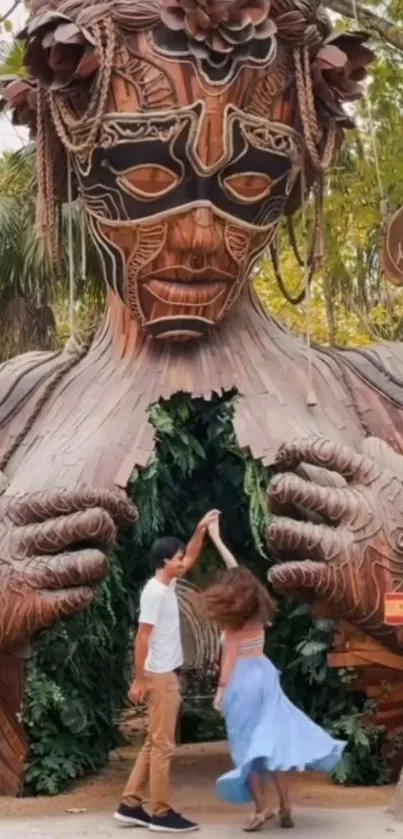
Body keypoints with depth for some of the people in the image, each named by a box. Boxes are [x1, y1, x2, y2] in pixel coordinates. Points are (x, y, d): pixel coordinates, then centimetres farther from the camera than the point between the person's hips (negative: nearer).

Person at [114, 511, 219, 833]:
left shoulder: (168, 585, 11)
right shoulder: (154, 592, -16)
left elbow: (190, 559, 27)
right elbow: (142, 637, -19)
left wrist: (201, 528, 14)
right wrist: (139, 680, -20)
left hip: (168, 675, 10)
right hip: (160, 676, -10)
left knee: (154, 743, 12)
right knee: (163, 745, -5)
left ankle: (130, 805, 15)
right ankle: (162, 813, 0)